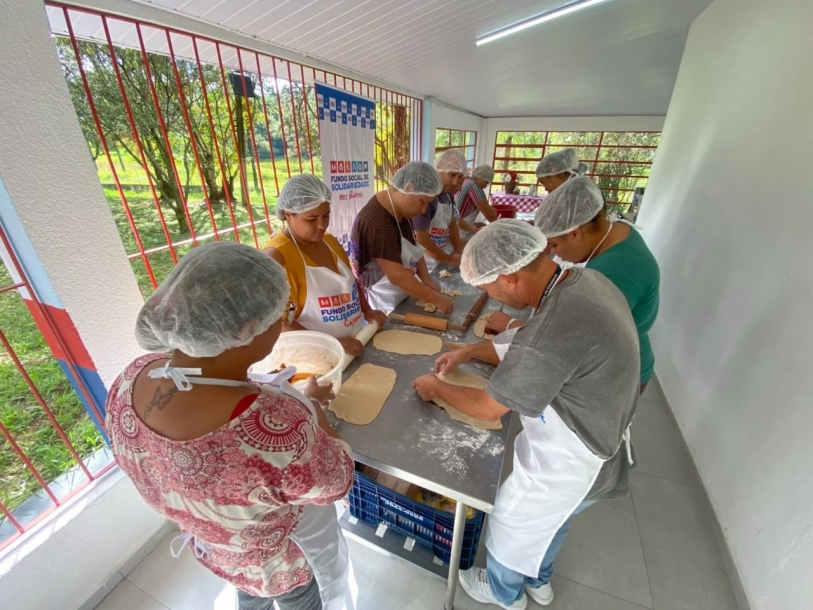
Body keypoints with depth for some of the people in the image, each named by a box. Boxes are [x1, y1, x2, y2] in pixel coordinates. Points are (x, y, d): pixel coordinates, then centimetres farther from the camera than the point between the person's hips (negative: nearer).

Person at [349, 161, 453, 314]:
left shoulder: (401, 210, 2)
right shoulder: (377, 221, -27)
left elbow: (414, 250, 8)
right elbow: (396, 275, -29)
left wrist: (427, 281, -6)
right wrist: (436, 299, -23)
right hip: (383, 306, -9)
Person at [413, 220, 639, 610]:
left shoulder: (551, 336, -40)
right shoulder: (583, 280, -10)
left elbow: (488, 408, -24)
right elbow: (526, 343, 6)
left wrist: (436, 387, -6)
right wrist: (469, 351, 8)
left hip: (570, 463, -8)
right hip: (600, 439, 8)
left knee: (512, 523, 22)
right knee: (550, 518, 33)